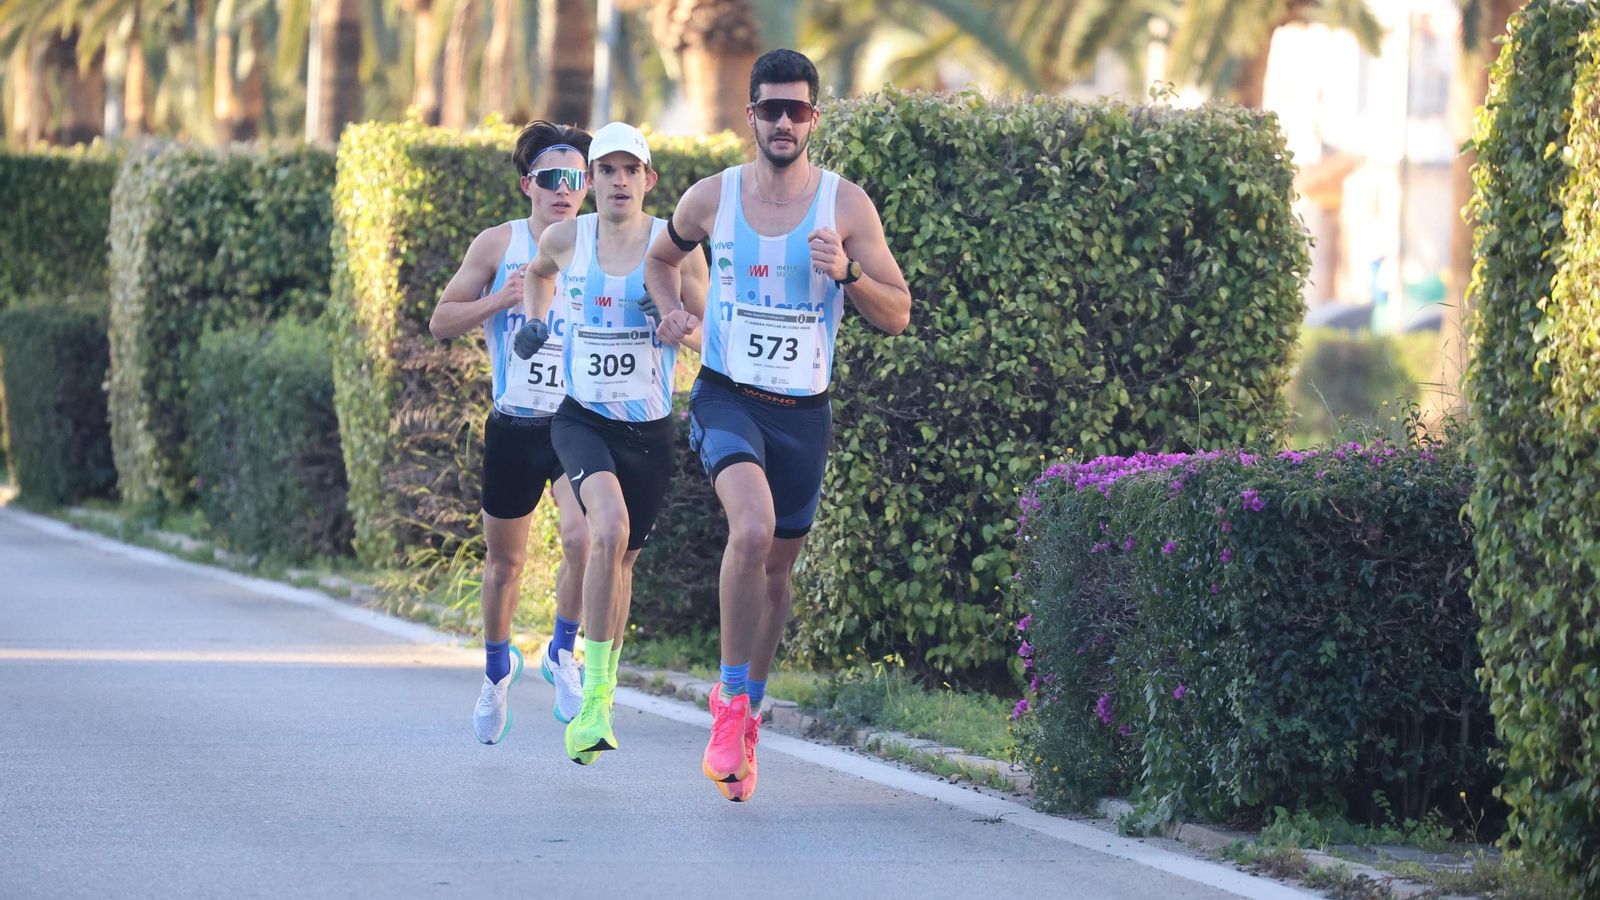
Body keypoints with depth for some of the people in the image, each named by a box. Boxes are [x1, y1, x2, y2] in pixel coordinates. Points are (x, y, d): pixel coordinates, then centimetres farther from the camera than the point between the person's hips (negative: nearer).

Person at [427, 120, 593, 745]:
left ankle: (563, 653, 0)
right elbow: (441, 322, 2)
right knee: (505, 561, 12)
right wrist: (499, 300, -15)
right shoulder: (499, 245, -1)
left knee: (583, 537, -24)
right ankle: (497, 666, 39)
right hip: (513, 428, 1)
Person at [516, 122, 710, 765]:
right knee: (610, 528, -27)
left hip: (650, 427, 1)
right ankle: (594, 697, -26)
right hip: (583, 418, -1)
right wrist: (535, 320, 10)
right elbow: (540, 271, 26)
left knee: (623, 557, 13)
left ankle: (601, 695, 35)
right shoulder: (565, 239, 1)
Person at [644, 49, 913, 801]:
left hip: (804, 409, 2)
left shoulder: (846, 205, -4)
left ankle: (747, 712, 33)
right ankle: (731, 704, -18)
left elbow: (898, 316, -2)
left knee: (778, 565, 12)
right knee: (753, 528, -27)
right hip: (727, 396, -2)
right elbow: (661, 259, 20)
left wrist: (846, 273, -20)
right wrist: (673, 308, 0)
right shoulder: (711, 199, -1)